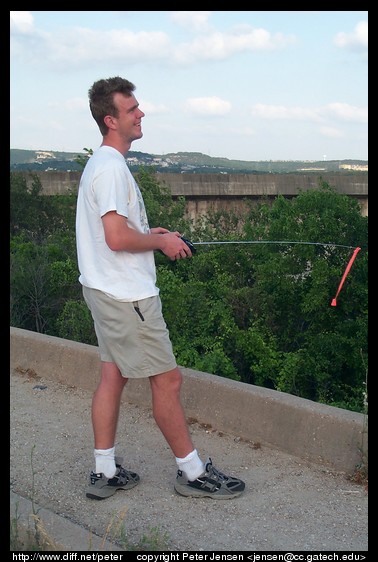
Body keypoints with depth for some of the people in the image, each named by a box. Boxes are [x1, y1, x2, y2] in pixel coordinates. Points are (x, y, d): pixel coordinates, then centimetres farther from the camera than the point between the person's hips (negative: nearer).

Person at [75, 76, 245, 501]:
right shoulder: (112, 167, -19)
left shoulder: (99, 163, 14)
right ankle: (192, 472, 12)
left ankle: (105, 473, 21)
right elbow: (118, 238, -27)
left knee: (112, 375, 13)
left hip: (104, 289, 10)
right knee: (167, 380, -1)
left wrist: (147, 233, 12)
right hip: (126, 294, -10)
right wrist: (162, 242, -11)